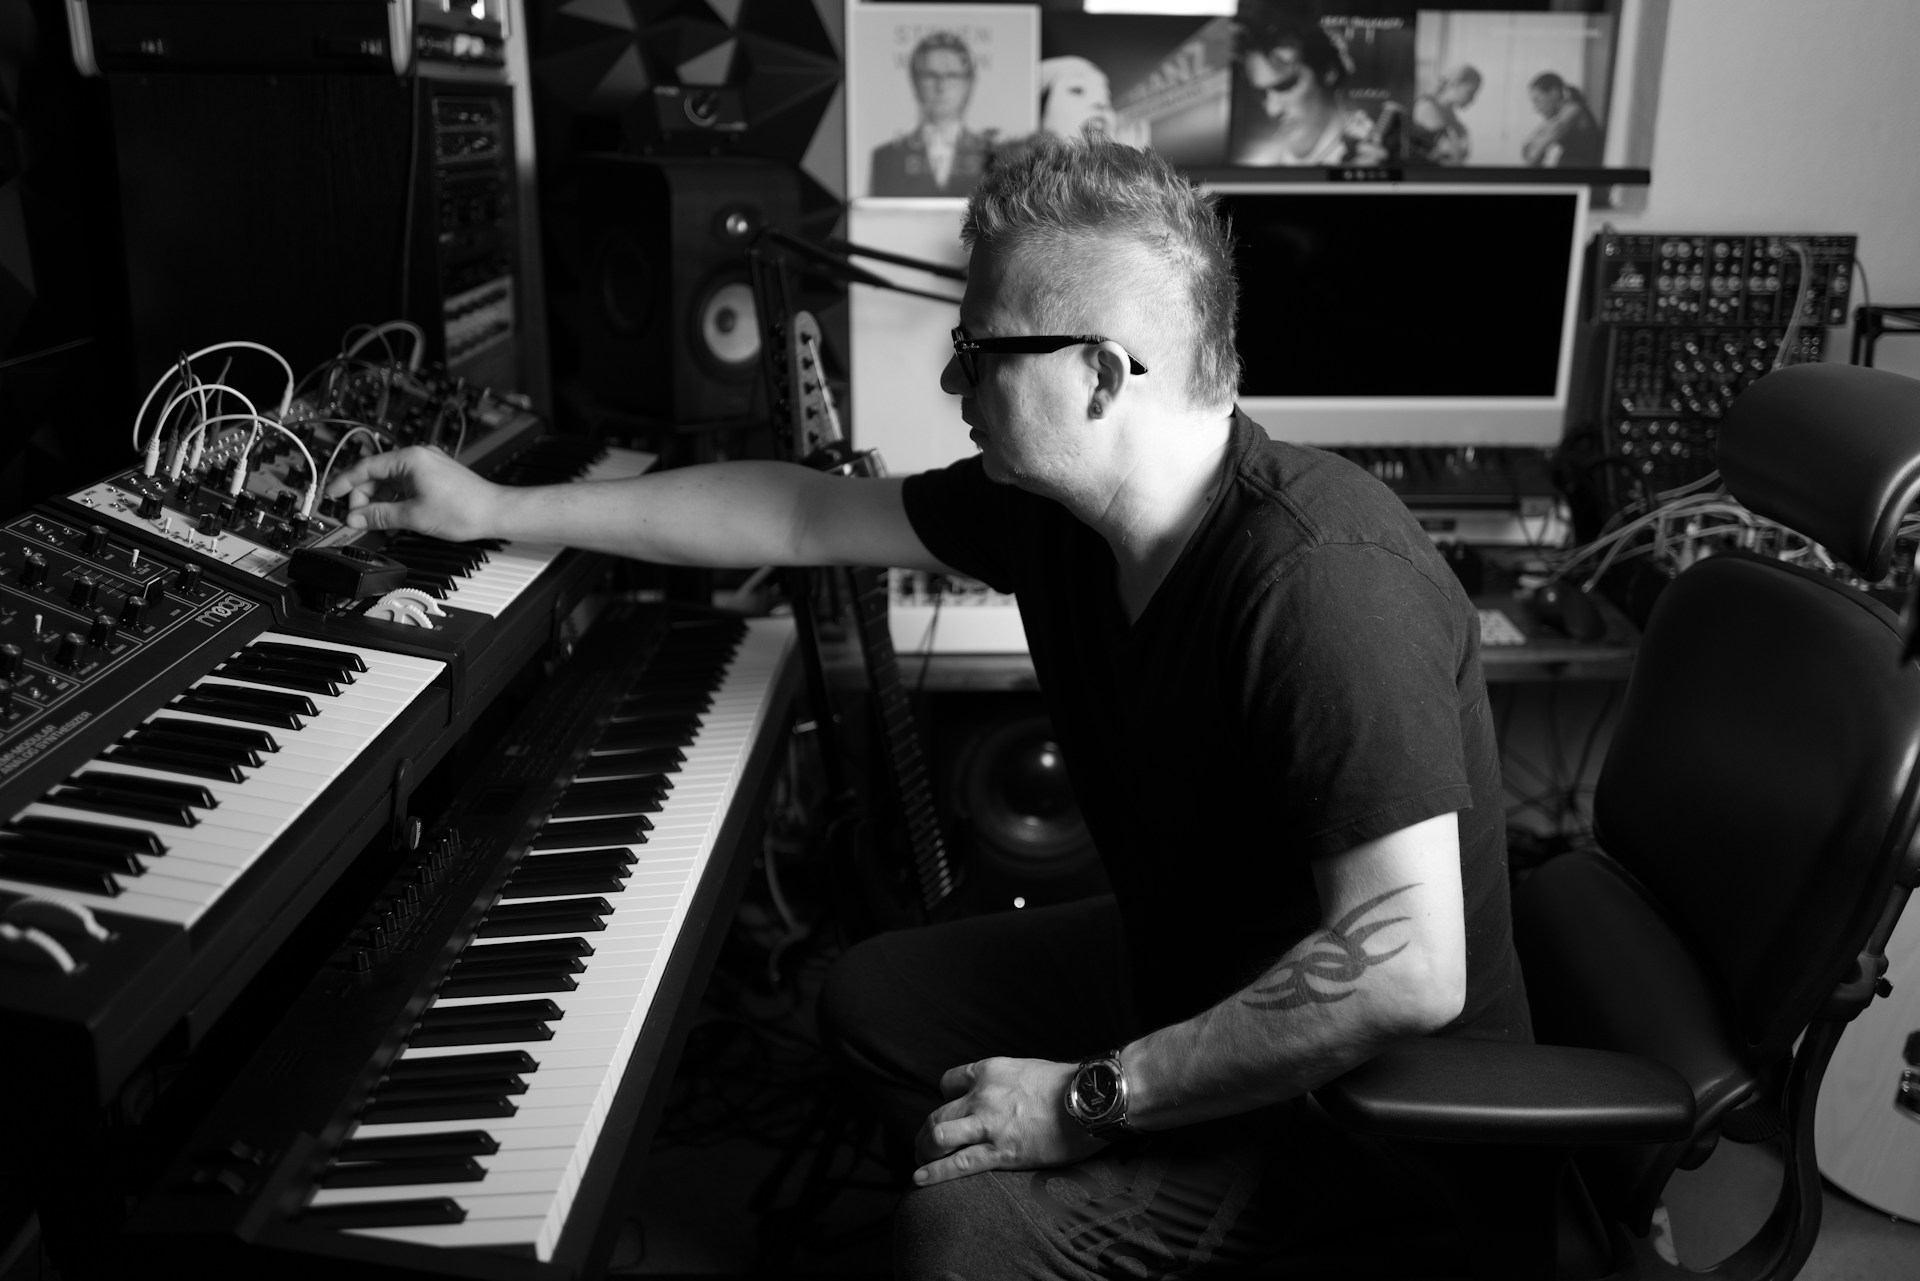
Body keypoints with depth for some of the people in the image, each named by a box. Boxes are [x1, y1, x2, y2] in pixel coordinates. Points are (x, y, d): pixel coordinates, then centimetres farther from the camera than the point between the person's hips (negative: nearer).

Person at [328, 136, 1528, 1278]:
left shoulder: (1325, 579, -34)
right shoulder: (1054, 501, -7)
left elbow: (1407, 970, -36)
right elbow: (801, 513, 3)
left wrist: (1094, 1098, -28)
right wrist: (496, 509, 8)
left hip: (1380, 1087, -8)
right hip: (1193, 971, 8)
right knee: (873, 997, 16)